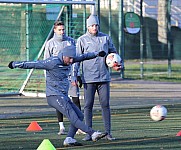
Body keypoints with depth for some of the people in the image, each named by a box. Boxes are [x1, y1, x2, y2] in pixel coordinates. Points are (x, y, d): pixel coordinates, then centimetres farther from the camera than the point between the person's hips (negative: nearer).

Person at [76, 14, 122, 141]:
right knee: (88, 105, -1)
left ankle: (108, 132, 5)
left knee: (105, 104, 1)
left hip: (104, 77, 2)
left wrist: (116, 64, 0)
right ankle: (89, 133, 3)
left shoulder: (106, 38, 9)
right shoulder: (82, 40, 3)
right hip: (88, 78, -2)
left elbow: (113, 53, 19)